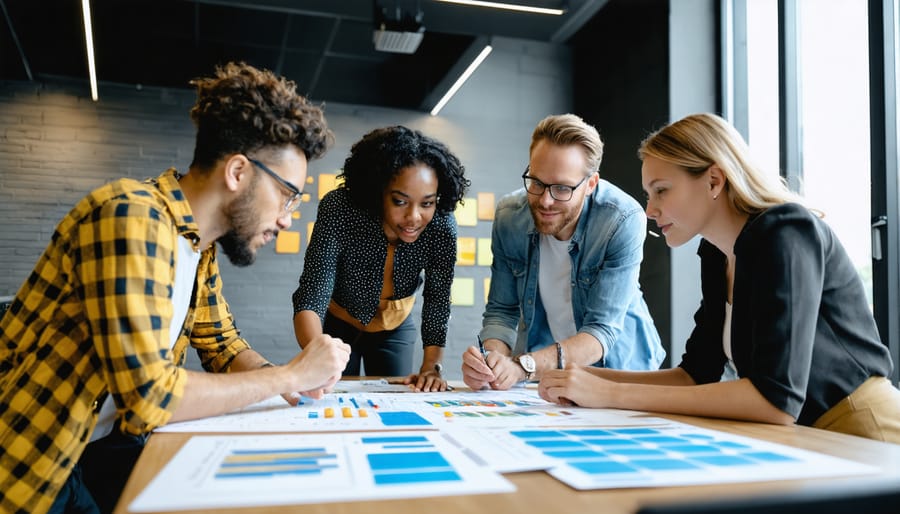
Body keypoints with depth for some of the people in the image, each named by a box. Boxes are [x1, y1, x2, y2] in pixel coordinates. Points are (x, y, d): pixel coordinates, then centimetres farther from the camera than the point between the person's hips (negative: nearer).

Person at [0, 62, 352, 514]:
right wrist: (289, 376, -19)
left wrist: (294, 379, -7)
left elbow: (224, 346, 13)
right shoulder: (131, 217, -24)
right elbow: (147, 397, -30)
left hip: (103, 445, 7)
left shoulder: (200, 245, 3)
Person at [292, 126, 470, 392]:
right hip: (337, 324, -1)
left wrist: (431, 367, -31)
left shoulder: (442, 226, -28)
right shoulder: (338, 210, -34)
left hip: (394, 327, 2)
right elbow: (311, 295, -39)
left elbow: (437, 301, -20)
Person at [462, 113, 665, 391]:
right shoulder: (509, 216, -10)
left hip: (616, 367, -1)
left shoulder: (624, 221, -20)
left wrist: (523, 366, -36)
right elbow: (501, 311, -4)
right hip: (538, 369, 2)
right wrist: (493, 357, -26)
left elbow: (602, 331, -22)